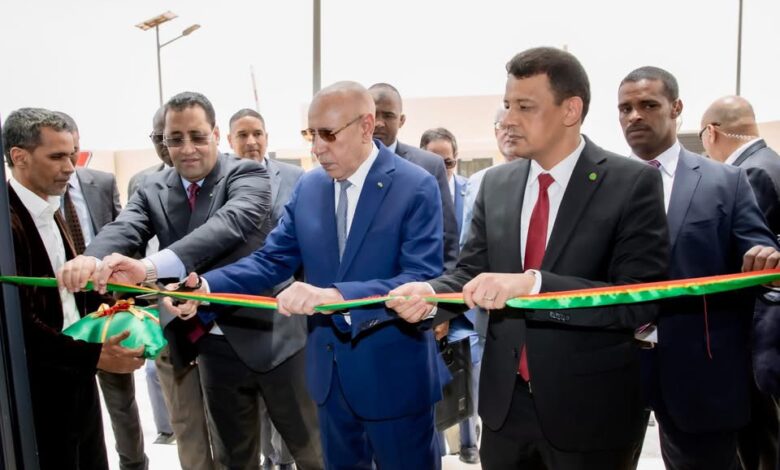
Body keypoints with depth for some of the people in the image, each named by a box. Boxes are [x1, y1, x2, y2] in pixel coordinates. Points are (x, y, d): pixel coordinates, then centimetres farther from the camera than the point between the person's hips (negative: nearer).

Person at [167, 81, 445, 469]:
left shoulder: (416, 187, -15)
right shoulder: (308, 187, 2)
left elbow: (422, 280, -24)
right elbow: (272, 259, 0)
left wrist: (336, 295, -38)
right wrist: (206, 285, -17)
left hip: (394, 375, -5)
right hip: (330, 371, 5)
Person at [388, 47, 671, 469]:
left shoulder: (632, 183, -12)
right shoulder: (496, 184, 3)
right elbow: (470, 273, 4)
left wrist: (531, 283, -31)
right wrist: (431, 293, -18)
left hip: (589, 408, -4)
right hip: (504, 401, 4)